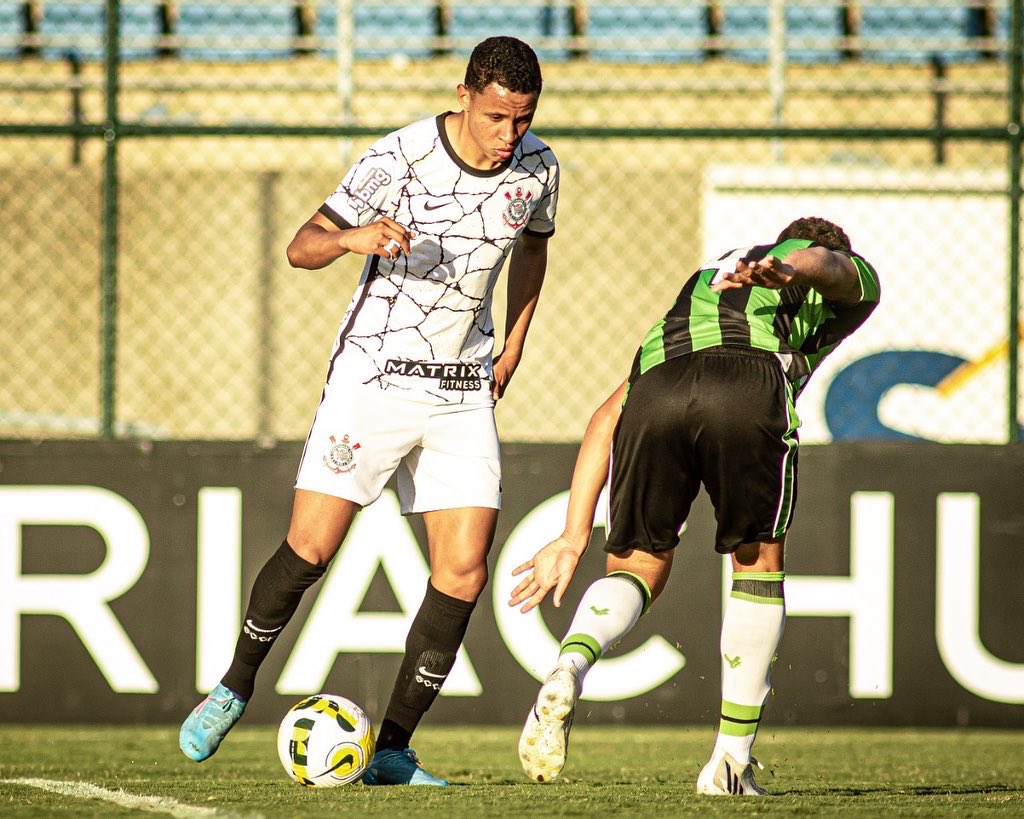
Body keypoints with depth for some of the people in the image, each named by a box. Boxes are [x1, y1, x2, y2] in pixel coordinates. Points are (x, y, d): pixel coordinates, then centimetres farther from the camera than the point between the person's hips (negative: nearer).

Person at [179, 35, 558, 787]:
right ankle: (234, 690, 16)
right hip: (373, 377, -4)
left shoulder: (538, 169, -1)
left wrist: (512, 350, 12)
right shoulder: (400, 158, -15)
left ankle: (393, 751, 1)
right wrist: (353, 237, -35)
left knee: (464, 571, -7)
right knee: (309, 549, -9)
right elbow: (302, 248, -13)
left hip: (463, 389, 4)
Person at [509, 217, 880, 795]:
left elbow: (609, 417, 35)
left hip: (657, 388, 3)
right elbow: (823, 263, 7)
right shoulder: (853, 277, 35)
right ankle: (733, 761, 19)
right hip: (750, 389, -3)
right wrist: (787, 272, -17)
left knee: (637, 569, 18)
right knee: (758, 563, 20)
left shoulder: (702, 281, 45)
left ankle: (569, 669, -13)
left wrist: (575, 537, 32)